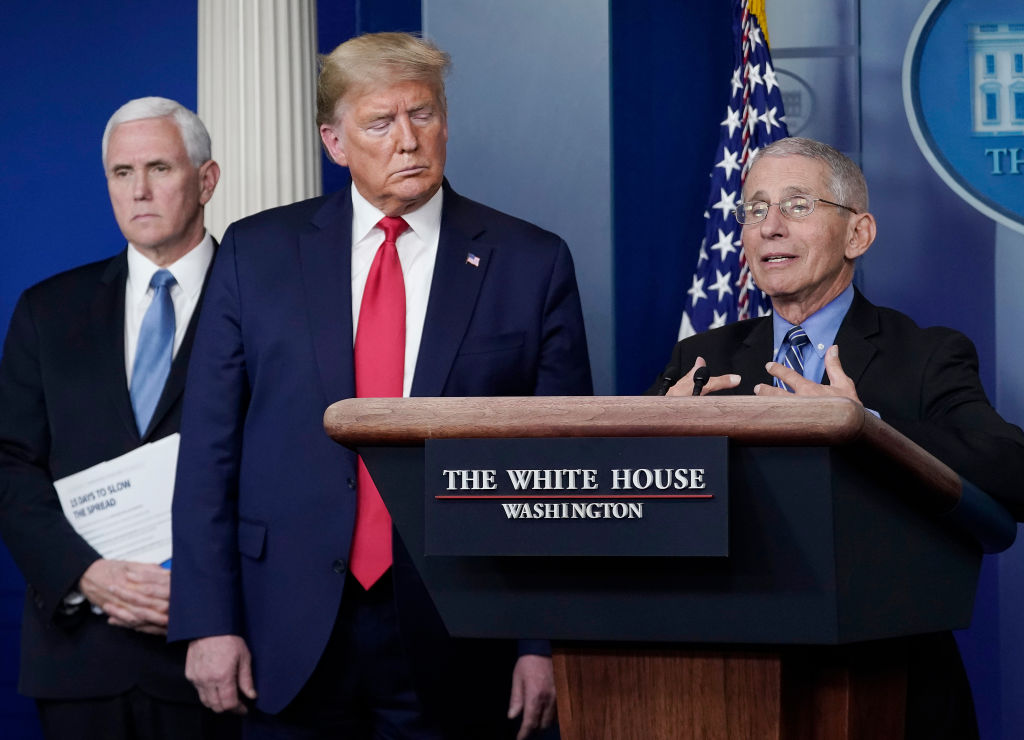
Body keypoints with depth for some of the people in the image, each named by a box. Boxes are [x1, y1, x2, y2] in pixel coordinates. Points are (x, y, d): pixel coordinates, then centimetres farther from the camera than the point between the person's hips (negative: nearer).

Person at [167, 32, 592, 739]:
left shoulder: (531, 263, 2)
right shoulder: (257, 252, 5)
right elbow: (209, 448, 3)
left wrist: (548, 642, -4)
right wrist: (210, 621, -4)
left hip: (458, 647, -1)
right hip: (292, 647, 1)